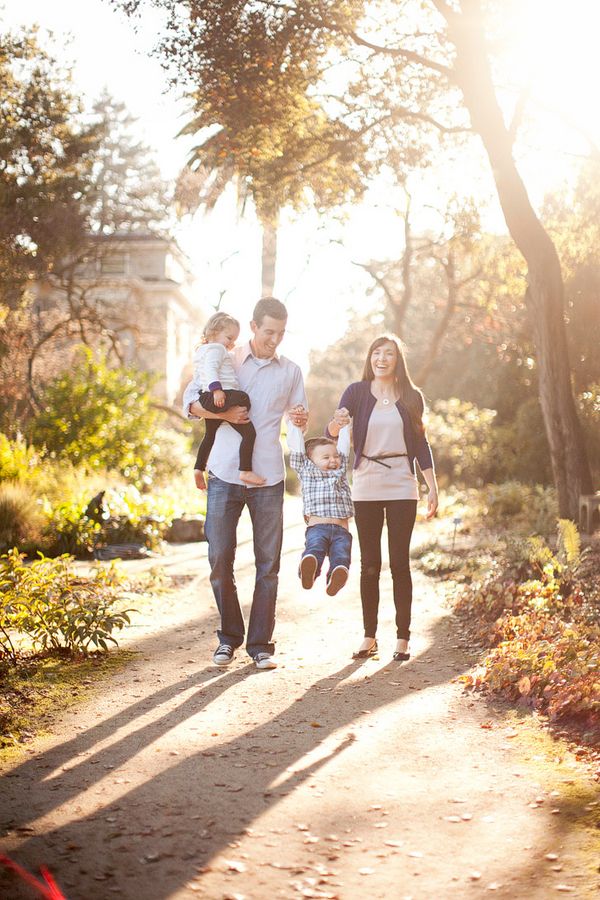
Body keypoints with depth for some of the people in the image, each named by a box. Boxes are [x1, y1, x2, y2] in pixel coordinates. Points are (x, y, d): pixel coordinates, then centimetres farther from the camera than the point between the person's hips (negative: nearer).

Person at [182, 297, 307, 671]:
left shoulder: (291, 371, 12)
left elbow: (300, 418, 14)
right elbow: (191, 401, 5)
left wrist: (301, 419, -9)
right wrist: (222, 413, -12)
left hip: (268, 478, 1)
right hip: (225, 475, -1)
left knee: (268, 563, 0)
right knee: (220, 560, 0)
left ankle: (260, 644, 9)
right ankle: (229, 637, 17)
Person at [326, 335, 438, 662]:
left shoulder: (411, 397, 6)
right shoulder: (357, 392, 2)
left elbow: (421, 444, 10)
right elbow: (331, 433, -9)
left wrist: (432, 487, 2)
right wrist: (336, 424, -33)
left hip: (402, 488, 0)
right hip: (365, 488, 0)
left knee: (399, 563, 0)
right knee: (369, 565, 5)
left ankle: (402, 638, 5)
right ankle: (369, 636, 11)